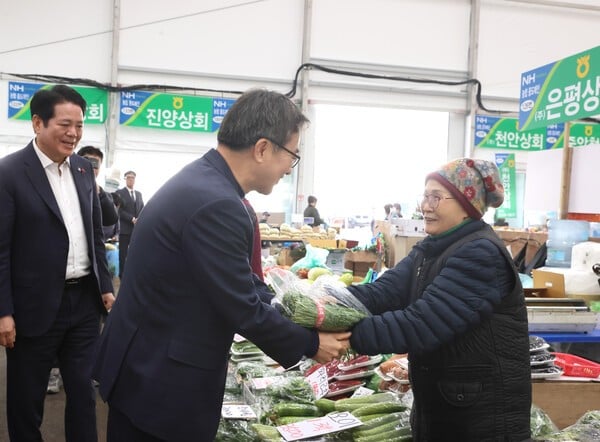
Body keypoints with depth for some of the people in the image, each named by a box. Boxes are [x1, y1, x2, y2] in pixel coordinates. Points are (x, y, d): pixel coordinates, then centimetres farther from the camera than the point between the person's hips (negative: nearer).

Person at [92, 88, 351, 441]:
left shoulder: (200, 180, 4)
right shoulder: (217, 204, -27)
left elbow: (238, 282, 13)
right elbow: (242, 309, -22)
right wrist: (310, 344, -7)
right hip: (162, 380, -9)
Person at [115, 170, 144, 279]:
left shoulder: (139, 193, 17)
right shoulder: (120, 192, 0)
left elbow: (142, 209, 15)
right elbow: (119, 210, -9)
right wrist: (132, 219, -17)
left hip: (137, 228, 5)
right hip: (125, 228, -5)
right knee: (123, 254, -1)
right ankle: (122, 275, 5)